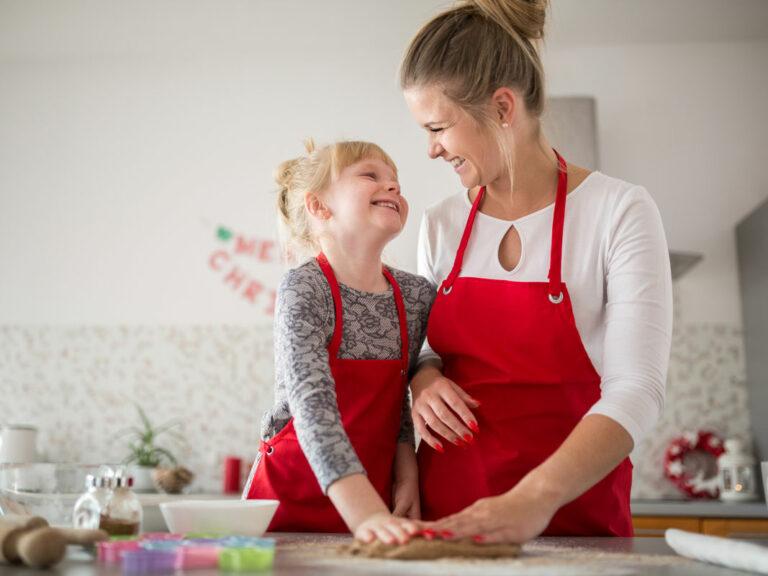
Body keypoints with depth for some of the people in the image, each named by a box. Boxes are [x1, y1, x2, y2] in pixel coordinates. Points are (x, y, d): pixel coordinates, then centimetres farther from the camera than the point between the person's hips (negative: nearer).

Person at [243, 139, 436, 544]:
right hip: (290, 501, -4)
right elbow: (313, 404, -28)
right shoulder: (304, 290, -16)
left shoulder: (417, 296, -1)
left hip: (374, 504, 4)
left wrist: (406, 472, -3)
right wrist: (364, 512, -37)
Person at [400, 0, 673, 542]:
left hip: (572, 515, -3)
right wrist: (424, 378, -8)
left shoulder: (619, 211, -10)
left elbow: (636, 390, -18)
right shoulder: (441, 225, 4)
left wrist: (535, 498, -32)